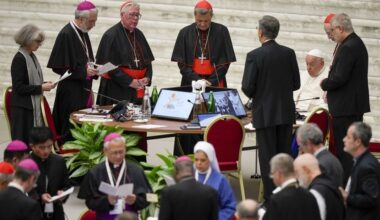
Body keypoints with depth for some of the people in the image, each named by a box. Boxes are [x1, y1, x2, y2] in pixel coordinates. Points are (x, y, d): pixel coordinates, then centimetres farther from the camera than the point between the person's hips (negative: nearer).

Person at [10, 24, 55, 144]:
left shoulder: (32, 56, 11)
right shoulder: (19, 59, -14)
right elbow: (19, 88, -17)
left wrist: (45, 84, 4)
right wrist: (41, 88, -17)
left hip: (34, 106, 8)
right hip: (22, 108, -8)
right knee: (24, 140, -7)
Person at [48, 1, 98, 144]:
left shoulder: (83, 33, 11)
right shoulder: (66, 35, -16)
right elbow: (60, 67, -17)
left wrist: (93, 68, 2)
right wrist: (84, 71, -20)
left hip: (84, 88, 9)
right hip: (71, 92, -9)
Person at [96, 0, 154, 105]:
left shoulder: (139, 35, 11)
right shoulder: (111, 35, -9)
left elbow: (147, 60, 15)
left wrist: (147, 78, -4)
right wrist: (129, 81, -16)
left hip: (138, 89, 6)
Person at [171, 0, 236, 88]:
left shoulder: (221, 32, -1)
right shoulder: (185, 33, 2)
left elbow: (225, 62, 0)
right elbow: (181, 62, 2)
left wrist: (211, 81, -10)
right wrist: (197, 80, -10)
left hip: (215, 84, -1)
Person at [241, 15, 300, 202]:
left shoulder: (254, 56, -13)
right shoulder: (289, 53, 0)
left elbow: (247, 87, -13)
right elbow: (295, 83, 4)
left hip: (264, 113, -4)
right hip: (286, 112, 4)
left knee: (268, 156, 1)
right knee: (285, 154, 12)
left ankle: (271, 198, 2)